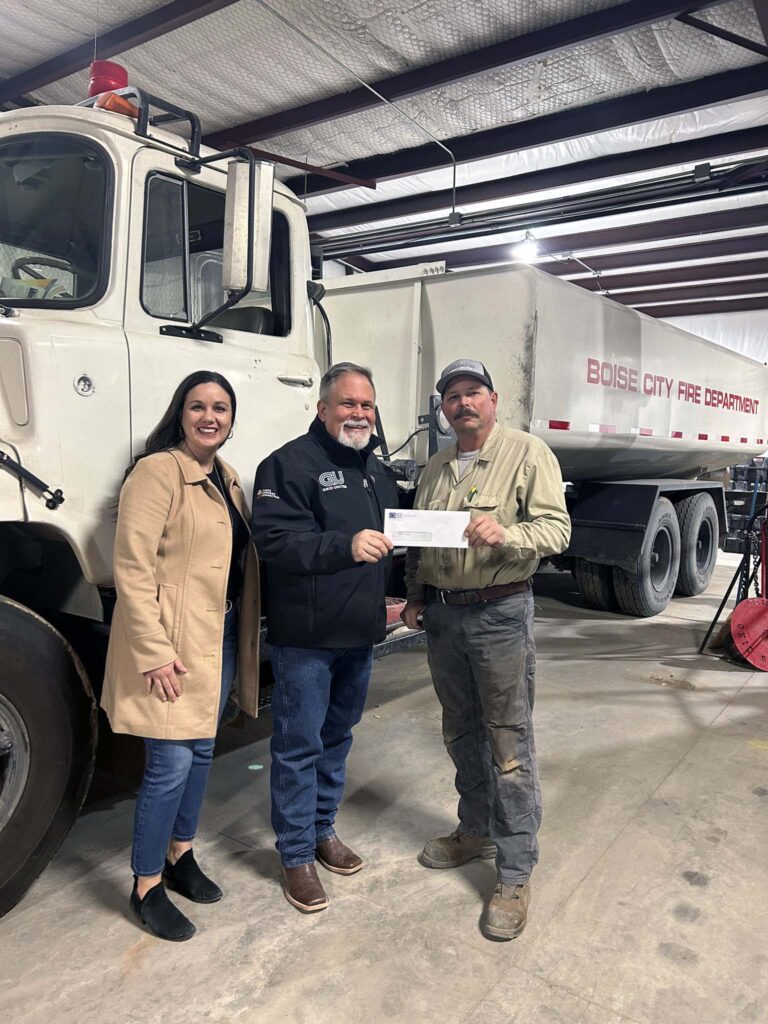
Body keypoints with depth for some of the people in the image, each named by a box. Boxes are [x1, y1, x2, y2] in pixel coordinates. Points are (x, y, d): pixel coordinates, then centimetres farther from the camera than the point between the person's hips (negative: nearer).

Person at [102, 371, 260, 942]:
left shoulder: (226, 478, 11)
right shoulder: (157, 472, -14)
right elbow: (133, 571, -18)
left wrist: (244, 634, 12)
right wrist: (154, 652, -20)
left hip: (222, 635, 8)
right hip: (172, 642, -8)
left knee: (202, 751, 18)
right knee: (171, 764, -2)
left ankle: (180, 856, 37)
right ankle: (146, 887, 19)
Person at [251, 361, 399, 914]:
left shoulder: (379, 472, 14)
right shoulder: (290, 464, -11)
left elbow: (393, 543, 24)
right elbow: (274, 540, -22)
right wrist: (345, 546, -33)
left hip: (360, 635, 7)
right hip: (306, 636, -7)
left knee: (337, 737, 19)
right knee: (300, 744, 3)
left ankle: (324, 829, 37)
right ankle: (297, 856, 20)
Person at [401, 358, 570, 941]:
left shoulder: (528, 453, -5)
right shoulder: (436, 468, 15)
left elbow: (556, 528, -12)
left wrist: (506, 534, -29)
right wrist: (415, 595, 11)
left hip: (500, 614, -6)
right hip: (442, 614, 7)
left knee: (509, 744, -1)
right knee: (461, 734, 18)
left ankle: (515, 875, 12)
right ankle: (476, 831, 38)